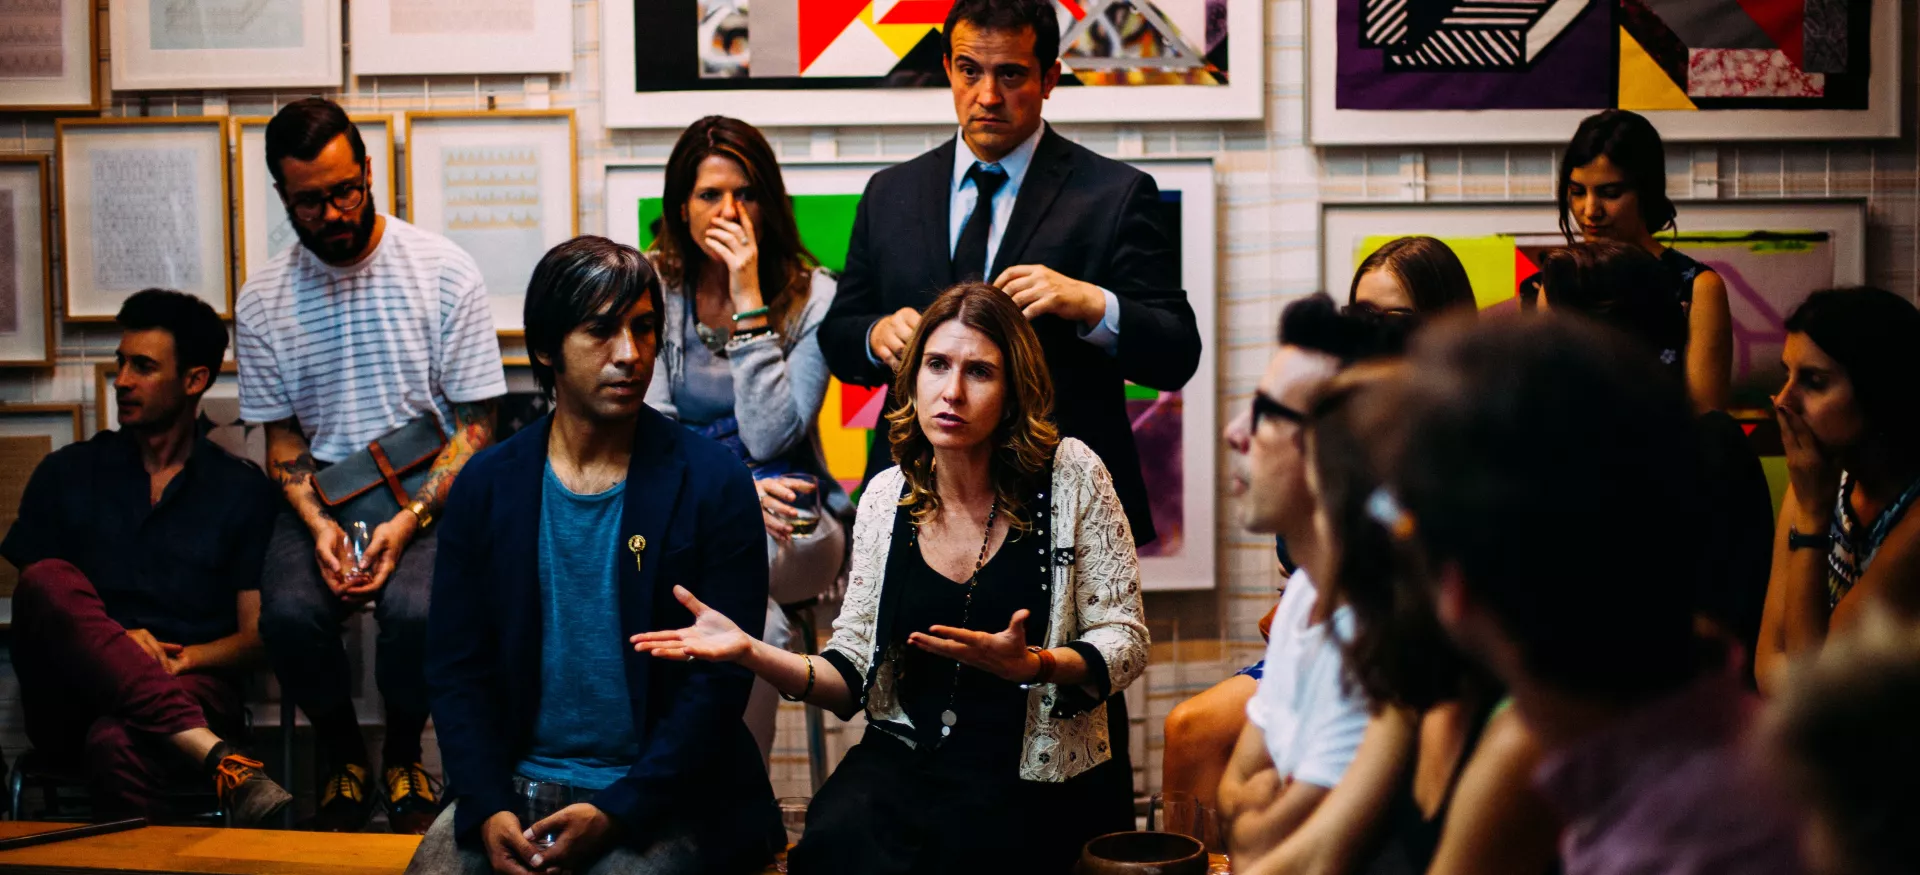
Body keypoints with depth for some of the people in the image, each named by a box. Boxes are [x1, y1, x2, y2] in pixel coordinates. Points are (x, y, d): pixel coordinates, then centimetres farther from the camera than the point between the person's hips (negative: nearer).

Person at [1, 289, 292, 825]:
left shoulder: (242, 491, 14)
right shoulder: (67, 474, 18)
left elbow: (256, 636, 9)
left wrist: (183, 658, -12)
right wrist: (111, 642, -9)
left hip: (190, 690, -3)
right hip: (73, 699, 3)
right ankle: (214, 756, -44)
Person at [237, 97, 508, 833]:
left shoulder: (443, 272, -5)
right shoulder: (262, 301, 3)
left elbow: (476, 426, -5)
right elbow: (282, 437, 8)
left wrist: (409, 520, -19)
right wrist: (317, 523, -12)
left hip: (430, 492, -2)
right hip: (322, 494, 2)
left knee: (415, 607, -33)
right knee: (289, 611, -29)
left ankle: (403, 758, -1)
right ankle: (343, 759, 2)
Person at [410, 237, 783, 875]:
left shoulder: (713, 486, -3)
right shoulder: (487, 486, 6)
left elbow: (720, 678, -7)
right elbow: (456, 667, 5)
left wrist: (617, 811, -16)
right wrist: (487, 808, -11)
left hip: (655, 798, -2)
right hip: (515, 785, 3)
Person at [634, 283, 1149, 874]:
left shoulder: (1070, 475, -2)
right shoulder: (885, 498, 8)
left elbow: (1125, 644, -2)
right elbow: (853, 677, 10)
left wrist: (1032, 664, -22)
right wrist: (751, 653, -7)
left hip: (1039, 773, -2)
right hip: (906, 754, 3)